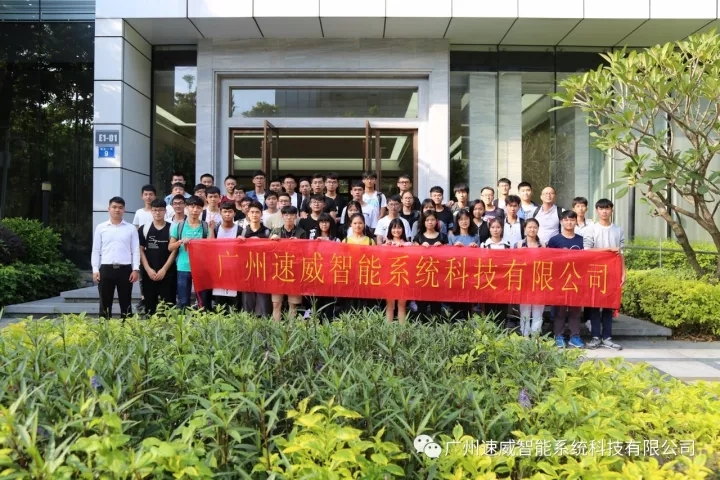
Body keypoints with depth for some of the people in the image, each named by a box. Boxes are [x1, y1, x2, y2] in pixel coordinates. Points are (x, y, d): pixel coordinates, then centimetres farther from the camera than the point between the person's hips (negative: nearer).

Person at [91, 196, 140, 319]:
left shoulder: (131, 228, 6)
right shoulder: (100, 228, 7)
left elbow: (136, 250, 3)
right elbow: (96, 250, 6)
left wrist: (136, 269, -5)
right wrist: (95, 269, -1)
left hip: (125, 269, 0)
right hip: (106, 269, 0)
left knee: (125, 304, 6)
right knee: (105, 304, 7)